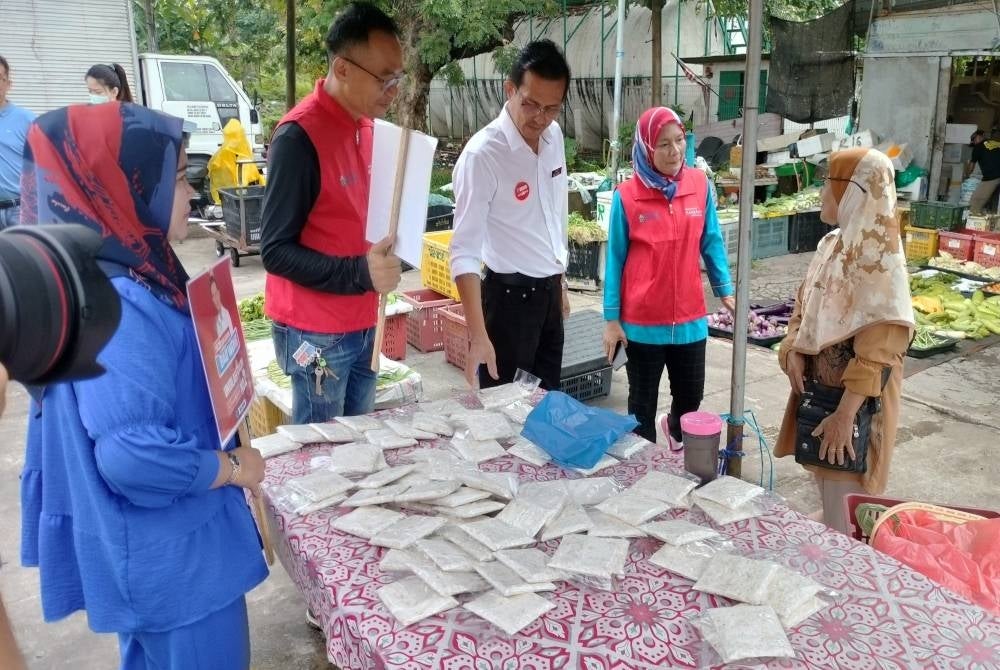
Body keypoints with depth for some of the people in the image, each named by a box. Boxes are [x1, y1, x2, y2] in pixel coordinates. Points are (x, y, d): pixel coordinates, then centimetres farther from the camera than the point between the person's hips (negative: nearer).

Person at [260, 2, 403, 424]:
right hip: (315, 333, -7)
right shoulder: (299, 136, -19)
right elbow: (276, 251, -18)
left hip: (361, 324, 7)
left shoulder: (366, 124, 6)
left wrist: (381, 260, 0)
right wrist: (360, 273, -28)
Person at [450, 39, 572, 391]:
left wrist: (560, 281, 18)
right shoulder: (482, 153, -22)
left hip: (549, 290, 7)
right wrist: (479, 335, -33)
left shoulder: (554, 136, 0)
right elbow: (465, 251, -25)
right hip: (510, 294, -7)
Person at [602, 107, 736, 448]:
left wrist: (725, 290, 3)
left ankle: (676, 431, 51)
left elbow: (711, 242, 8)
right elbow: (615, 259, -5)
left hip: (689, 317, 3)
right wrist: (611, 319, -5)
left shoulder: (700, 184, -2)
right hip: (642, 321, -3)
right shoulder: (626, 196, -10)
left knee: (691, 395, 19)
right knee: (642, 402, 12)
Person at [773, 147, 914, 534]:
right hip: (820, 384, 8)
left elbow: (879, 347, -24)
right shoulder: (832, 244, 5)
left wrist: (845, 413, -24)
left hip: (855, 399, -8)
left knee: (844, 510, 2)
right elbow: (806, 306, 14)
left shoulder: (879, 259, -20)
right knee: (825, 483, 21)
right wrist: (794, 351, -4)